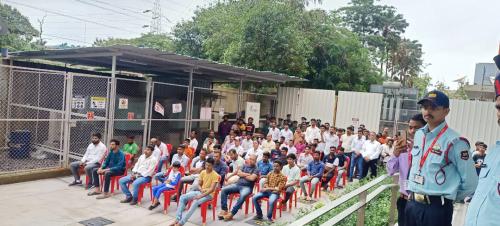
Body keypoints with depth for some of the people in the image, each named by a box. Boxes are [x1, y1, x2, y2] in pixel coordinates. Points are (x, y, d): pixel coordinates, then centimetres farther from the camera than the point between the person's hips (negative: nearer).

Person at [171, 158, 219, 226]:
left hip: (209, 194, -7)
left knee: (195, 202, -36)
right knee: (182, 197, -13)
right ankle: (177, 219, -16)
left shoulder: (215, 175, -14)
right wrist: (201, 189, -11)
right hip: (200, 191, 7)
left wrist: (200, 196, -29)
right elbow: (199, 184, 13)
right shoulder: (202, 172, 6)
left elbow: (212, 189, -21)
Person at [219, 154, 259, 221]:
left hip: (247, 187, -5)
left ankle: (231, 214, -33)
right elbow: (238, 173, 5)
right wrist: (247, 174, -5)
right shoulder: (245, 166, 18)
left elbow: (252, 178, -14)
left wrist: (243, 175, 0)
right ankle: (224, 210, -14)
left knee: (243, 196, -39)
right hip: (238, 184, 6)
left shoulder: (256, 169, 2)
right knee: (224, 190, -14)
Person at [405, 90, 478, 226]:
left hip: (437, 208, -6)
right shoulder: (418, 135, 7)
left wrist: (447, 199, 0)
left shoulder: (454, 142, -14)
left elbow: (470, 182, -11)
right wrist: (413, 192, 15)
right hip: (412, 203, 6)